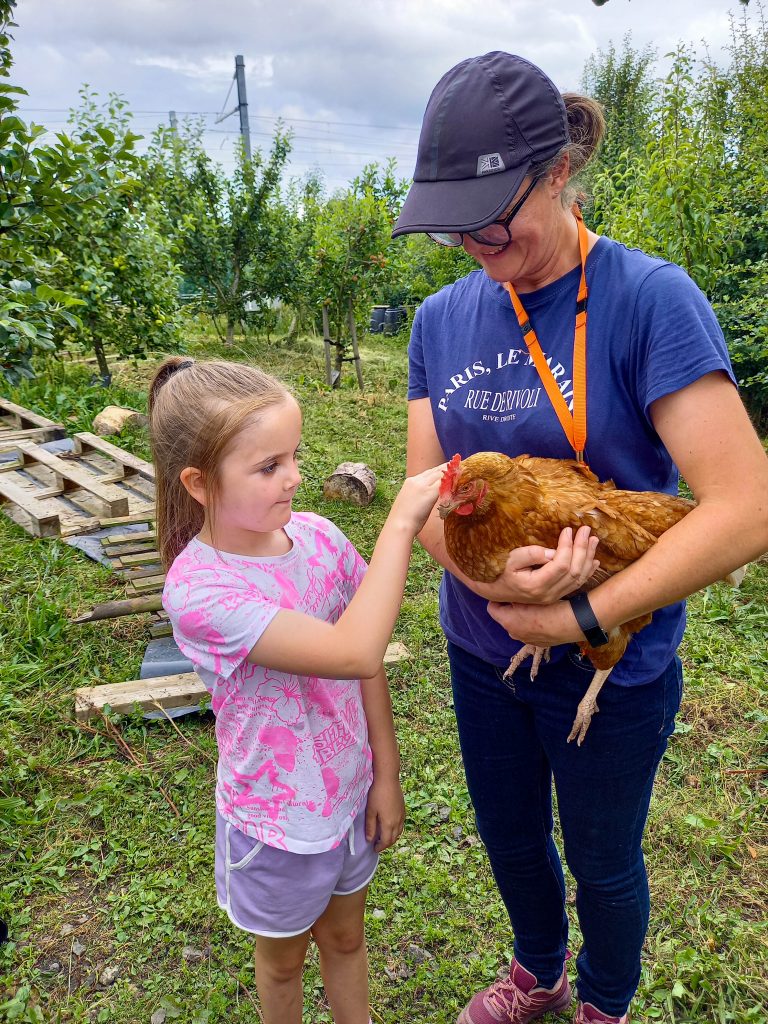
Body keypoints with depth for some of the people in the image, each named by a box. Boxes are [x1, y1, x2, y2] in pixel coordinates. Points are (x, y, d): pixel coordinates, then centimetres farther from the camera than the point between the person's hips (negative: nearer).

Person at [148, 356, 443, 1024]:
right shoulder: (198, 591, -31)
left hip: (350, 792, 4)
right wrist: (401, 522, -38)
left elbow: (367, 664, -4)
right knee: (284, 956, 25)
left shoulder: (318, 537, -14)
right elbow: (353, 651, -41)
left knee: (344, 936, 28)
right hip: (277, 818, -4)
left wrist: (386, 773, -1)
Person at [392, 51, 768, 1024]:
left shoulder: (649, 298, -20)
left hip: (614, 668, -4)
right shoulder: (442, 319, -3)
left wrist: (581, 617, -24)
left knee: (601, 861, 20)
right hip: (482, 650, 5)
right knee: (509, 839, 26)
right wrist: (489, 576, -25)